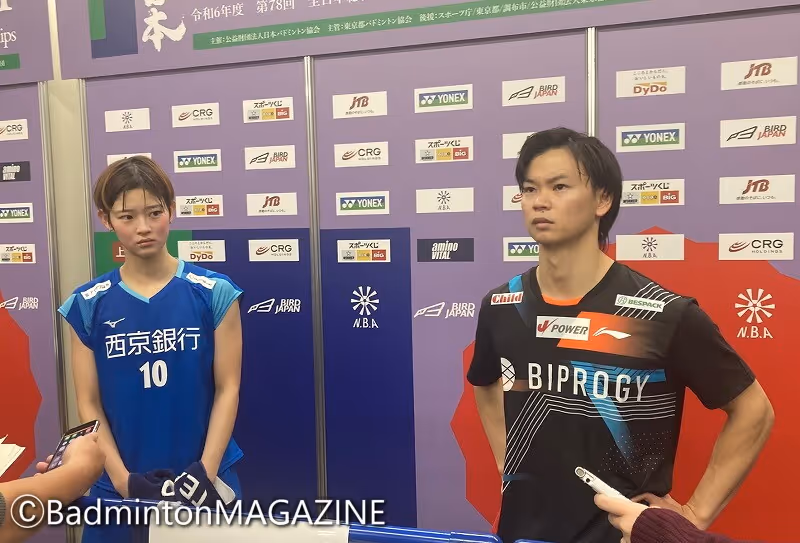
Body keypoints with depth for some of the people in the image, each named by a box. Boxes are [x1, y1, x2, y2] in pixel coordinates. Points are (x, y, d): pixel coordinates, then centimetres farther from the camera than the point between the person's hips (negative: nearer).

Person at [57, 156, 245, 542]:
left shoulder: (214, 292, -7)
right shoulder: (88, 305, -2)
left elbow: (227, 389, -6)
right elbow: (89, 403, 0)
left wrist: (206, 470, -12)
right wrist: (123, 478, -9)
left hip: (203, 480, -1)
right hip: (120, 486, 1)